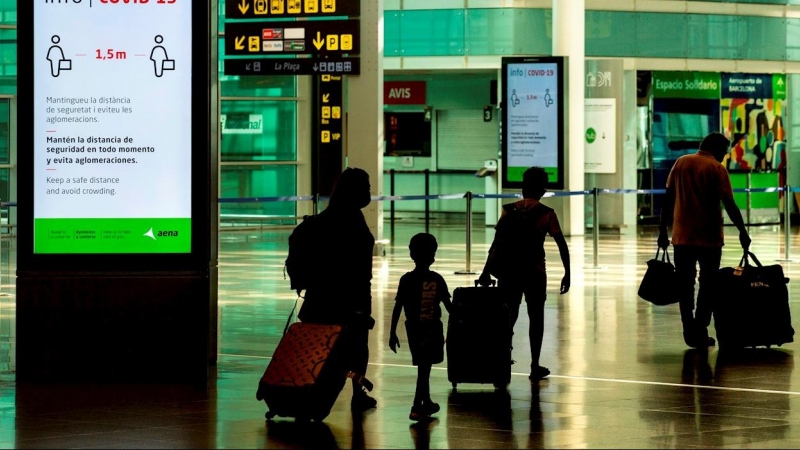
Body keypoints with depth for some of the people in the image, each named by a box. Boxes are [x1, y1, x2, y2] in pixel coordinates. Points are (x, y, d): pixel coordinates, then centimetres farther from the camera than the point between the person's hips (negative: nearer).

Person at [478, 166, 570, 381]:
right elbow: (562, 245, -7)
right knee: (536, 317, 10)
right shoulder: (546, 214, -4)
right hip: (535, 273, -2)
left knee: (507, 316, 13)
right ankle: (535, 367, 12)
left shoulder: (509, 211, 1)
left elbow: (496, 243, -1)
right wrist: (567, 273, 1)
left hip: (509, 272, 2)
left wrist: (486, 272, 3)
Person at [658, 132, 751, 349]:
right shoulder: (717, 169, -6)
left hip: (682, 236, 3)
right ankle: (700, 333, 4)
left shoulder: (681, 163, 6)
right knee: (707, 286, 7)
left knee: (685, 286, 9)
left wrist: (663, 230, 9)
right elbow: (729, 204, -11)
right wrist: (742, 231, -3)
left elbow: (668, 199, 5)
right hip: (709, 237, -3)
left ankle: (690, 332, 7)